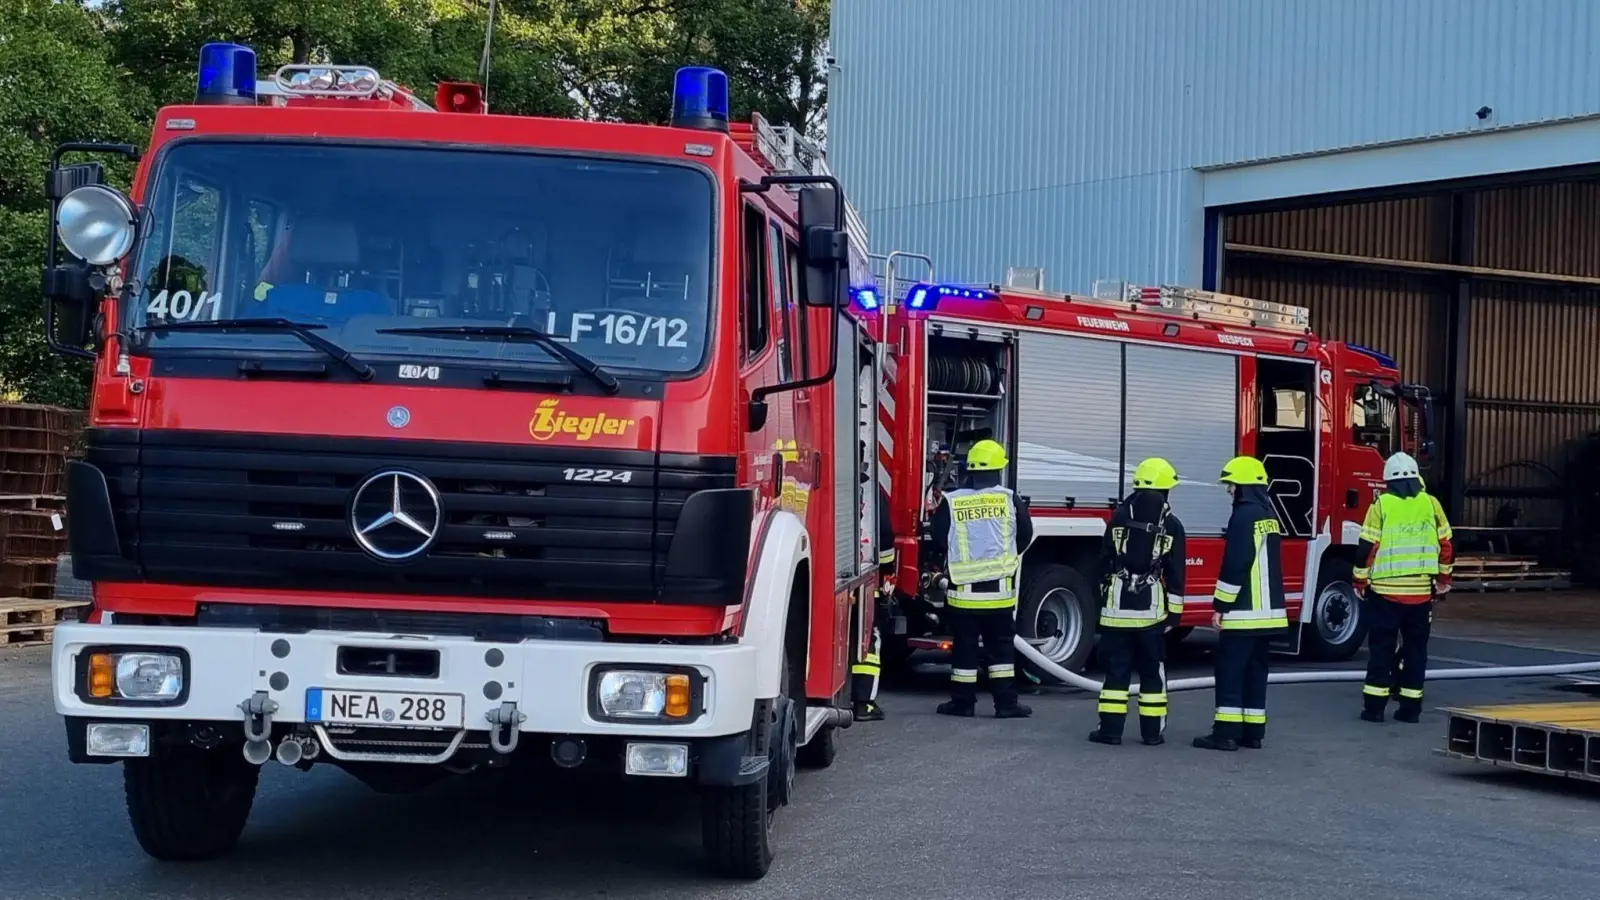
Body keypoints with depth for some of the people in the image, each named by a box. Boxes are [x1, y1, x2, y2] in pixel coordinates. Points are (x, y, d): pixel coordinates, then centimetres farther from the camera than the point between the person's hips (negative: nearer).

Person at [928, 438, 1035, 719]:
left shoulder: (950, 503, -5)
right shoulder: (1010, 499, -3)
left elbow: (938, 541, 0)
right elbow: (1025, 536, 7)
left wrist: (944, 565, 22)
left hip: (963, 590, 0)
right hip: (1001, 590, 0)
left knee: (964, 647, 7)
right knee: (1001, 648, 7)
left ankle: (962, 702, 11)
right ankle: (1006, 703, 6)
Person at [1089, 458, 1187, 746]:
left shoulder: (1120, 516, 1)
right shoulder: (1171, 525, -2)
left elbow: (1105, 562, 5)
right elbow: (1175, 574, -2)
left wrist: (1104, 597, 14)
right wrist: (1174, 612, 4)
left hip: (1117, 605, 1)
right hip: (1152, 608, 0)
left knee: (1116, 669, 4)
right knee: (1153, 671, 8)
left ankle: (1110, 728, 2)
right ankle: (1152, 731, 10)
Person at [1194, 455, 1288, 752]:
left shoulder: (1244, 515, -14)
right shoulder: (1269, 514, 15)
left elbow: (1235, 565, -19)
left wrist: (1220, 605, -14)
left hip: (1244, 610, -9)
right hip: (1268, 609, 9)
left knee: (1230, 669, -6)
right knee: (1255, 670, 12)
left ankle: (1226, 732, -7)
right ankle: (1253, 732, 13)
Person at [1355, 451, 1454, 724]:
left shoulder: (1382, 505, -5)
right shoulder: (1431, 504, 3)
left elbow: (1367, 547, -6)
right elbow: (1446, 545, 8)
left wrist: (1361, 581, 5)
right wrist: (1443, 578, 22)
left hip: (1386, 590, -2)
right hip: (1421, 591, 2)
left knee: (1381, 647, 4)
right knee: (1415, 648, 9)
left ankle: (1374, 706, 3)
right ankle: (1411, 707, 10)